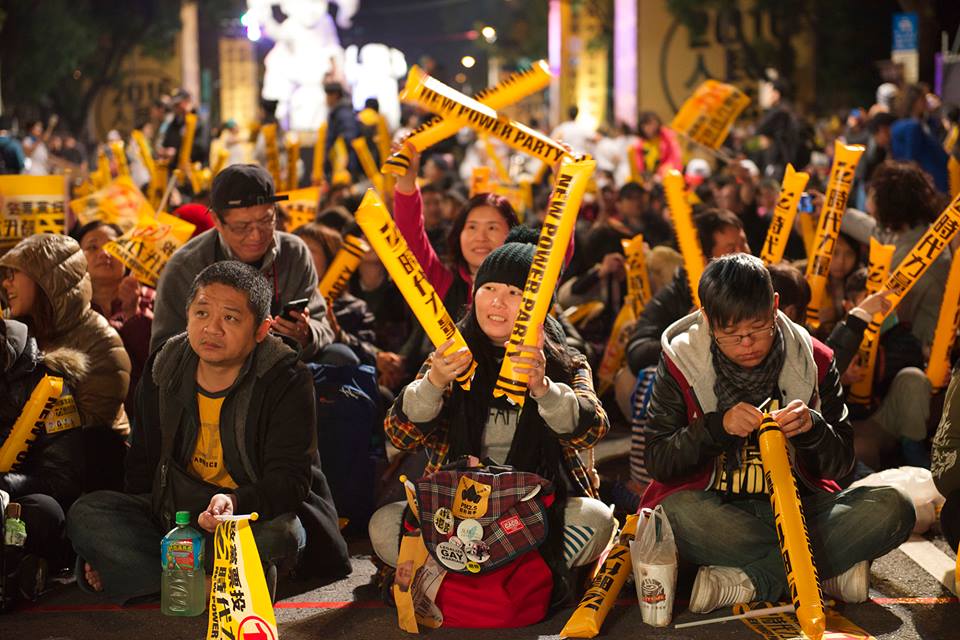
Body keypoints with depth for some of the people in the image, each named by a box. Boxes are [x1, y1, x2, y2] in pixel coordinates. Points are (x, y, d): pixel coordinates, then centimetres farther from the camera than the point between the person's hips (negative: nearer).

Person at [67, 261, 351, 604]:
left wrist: (235, 502, -41)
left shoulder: (287, 380, -14)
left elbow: (291, 480, -21)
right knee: (85, 514, -16)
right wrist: (119, 535, 1)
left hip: (258, 512, -5)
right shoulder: (163, 372, 1)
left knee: (277, 534, -40)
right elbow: (142, 465, 12)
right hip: (175, 510, 5)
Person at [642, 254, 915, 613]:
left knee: (892, 509, -23)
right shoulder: (682, 362, -4)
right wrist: (718, 425, -22)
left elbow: (841, 464, 1)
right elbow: (657, 462, -7)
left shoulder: (814, 361, 0)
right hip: (716, 509, -1)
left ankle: (745, 582, -25)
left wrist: (812, 428, -20)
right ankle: (833, 569, -23)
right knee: (677, 513, -37)